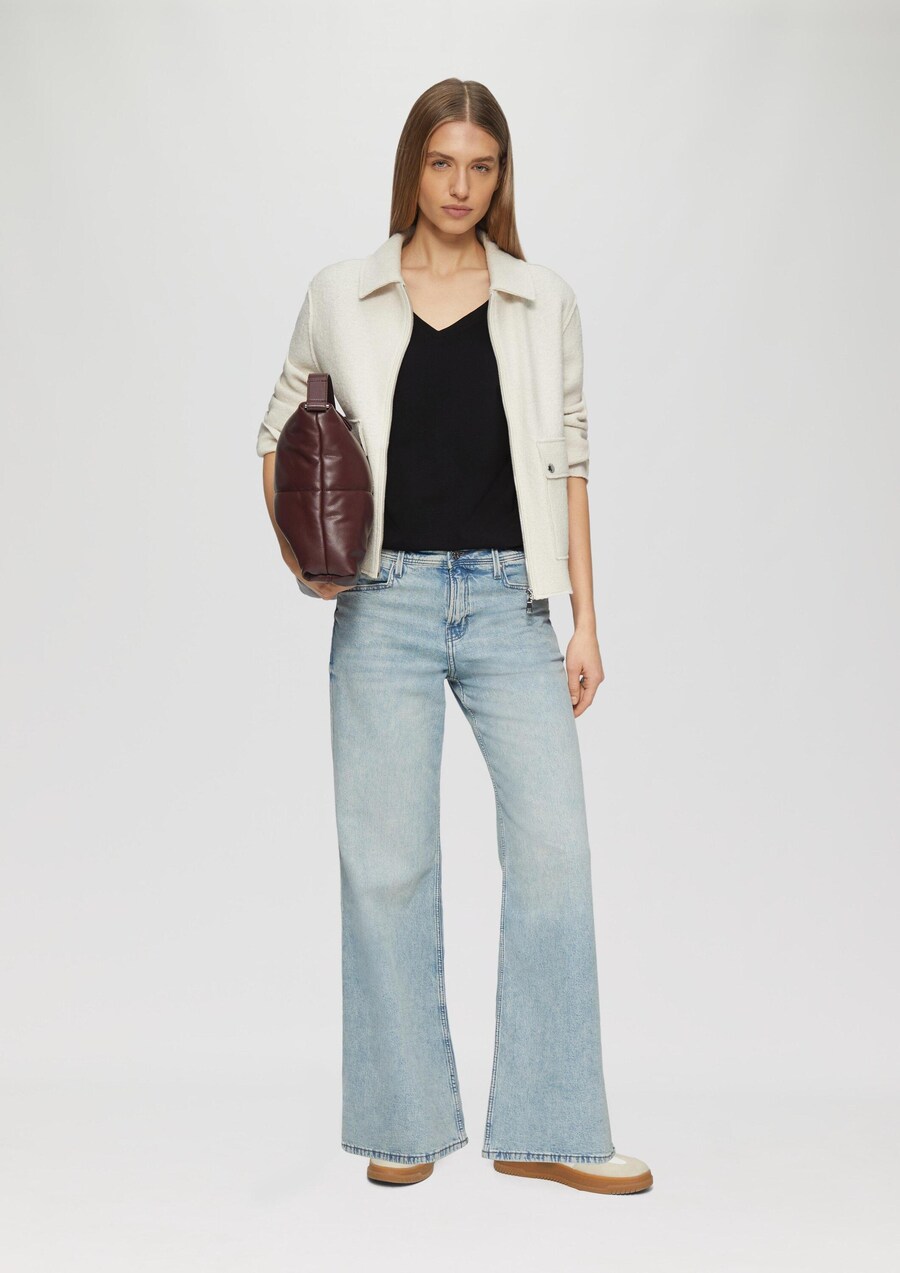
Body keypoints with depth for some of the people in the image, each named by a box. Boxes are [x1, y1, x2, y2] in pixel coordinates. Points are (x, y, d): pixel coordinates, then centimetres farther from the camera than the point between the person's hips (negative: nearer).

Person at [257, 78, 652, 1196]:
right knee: (388, 860, 3)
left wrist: (584, 623, 4)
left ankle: (545, 1130, 9)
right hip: (386, 603, -1)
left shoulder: (545, 304, 8)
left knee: (553, 847, -4)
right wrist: (295, 548, -3)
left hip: (509, 602, 1)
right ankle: (406, 1123, 18)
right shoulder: (342, 298, 5)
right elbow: (281, 431, 15)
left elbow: (566, 463, 9)